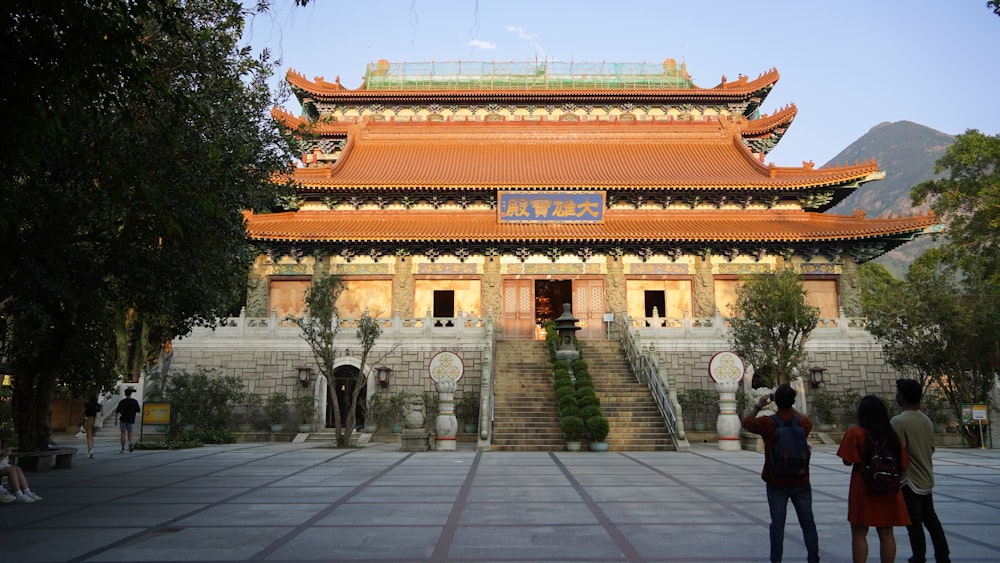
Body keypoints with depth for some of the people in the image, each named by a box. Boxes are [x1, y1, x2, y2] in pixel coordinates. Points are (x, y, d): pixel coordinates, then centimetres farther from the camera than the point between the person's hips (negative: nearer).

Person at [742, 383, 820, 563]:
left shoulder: (767, 423, -12)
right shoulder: (803, 422, -6)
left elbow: (746, 422, 7)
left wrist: (758, 406, 16)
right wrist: (790, 407, 21)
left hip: (776, 483, -1)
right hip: (800, 482, 2)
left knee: (777, 523, 3)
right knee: (807, 523, 10)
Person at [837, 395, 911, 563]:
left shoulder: (856, 433, -10)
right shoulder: (892, 434, 3)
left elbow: (848, 461, -12)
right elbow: (902, 464, 4)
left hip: (863, 488, -4)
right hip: (888, 490, 4)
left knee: (859, 533, 5)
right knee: (886, 534, 12)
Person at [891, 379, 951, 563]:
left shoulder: (898, 421, -20)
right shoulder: (927, 420, 4)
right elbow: (931, 448, 13)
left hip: (909, 480, -7)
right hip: (926, 478, 8)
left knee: (914, 524, 1)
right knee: (931, 519, 18)